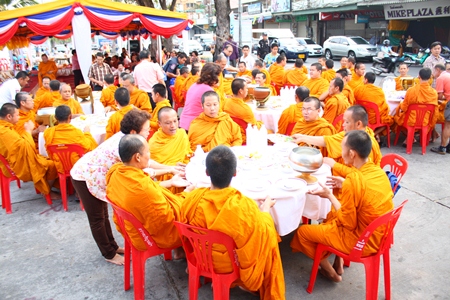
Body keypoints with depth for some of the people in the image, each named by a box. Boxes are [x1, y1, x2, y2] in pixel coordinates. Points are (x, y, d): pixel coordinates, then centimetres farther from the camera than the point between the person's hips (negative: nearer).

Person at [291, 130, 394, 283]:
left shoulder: (353, 180, -29)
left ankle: (331, 272, 23)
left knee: (303, 231, 4)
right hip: (380, 235, 8)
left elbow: (348, 223, -21)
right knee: (332, 215, 30)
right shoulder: (379, 171, -5)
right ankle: (339, 263, 30)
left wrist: (329, 195, -12)